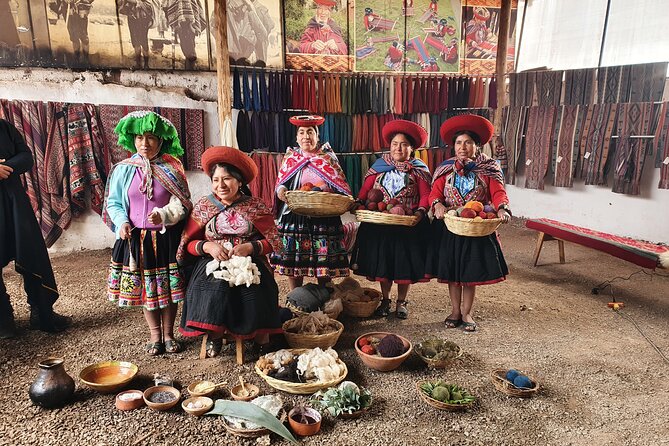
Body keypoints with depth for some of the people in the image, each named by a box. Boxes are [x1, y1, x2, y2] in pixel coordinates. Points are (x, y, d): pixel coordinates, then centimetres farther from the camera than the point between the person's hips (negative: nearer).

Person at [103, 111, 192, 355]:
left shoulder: (172, 168, -3)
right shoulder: (123, 170, -1)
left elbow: (181, 204, -5)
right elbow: (113, 202, 5)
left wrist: (164, 215, -23)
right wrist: (122, 222, -12)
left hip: (166, 238, -1)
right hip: (135, 238, 1)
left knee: (169, 287, 7)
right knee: (144, 287, 10)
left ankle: (168, 333, 26)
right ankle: (155, 335, 27)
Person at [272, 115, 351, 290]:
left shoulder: (328, 157, 9)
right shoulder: (290, 157, 11)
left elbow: (341, 185, 8)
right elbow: (280, 183, 12)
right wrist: (281, 191, -12)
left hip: (324, 218, -1)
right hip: (294, 216, 1)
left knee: (324, 262, 1)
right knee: (293, 261, 3)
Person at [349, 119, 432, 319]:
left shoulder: (419, 169, 3)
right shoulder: (379, 166, 8)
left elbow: (426, 195, -3)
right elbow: (365, 190, 4)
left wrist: (420, 212, -20)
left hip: (408, 225, -2)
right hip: (380, 224, 2)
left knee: (404, 263, 4)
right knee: (382, 261, 8)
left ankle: (401, 302, 21)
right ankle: (385, 300, 25)